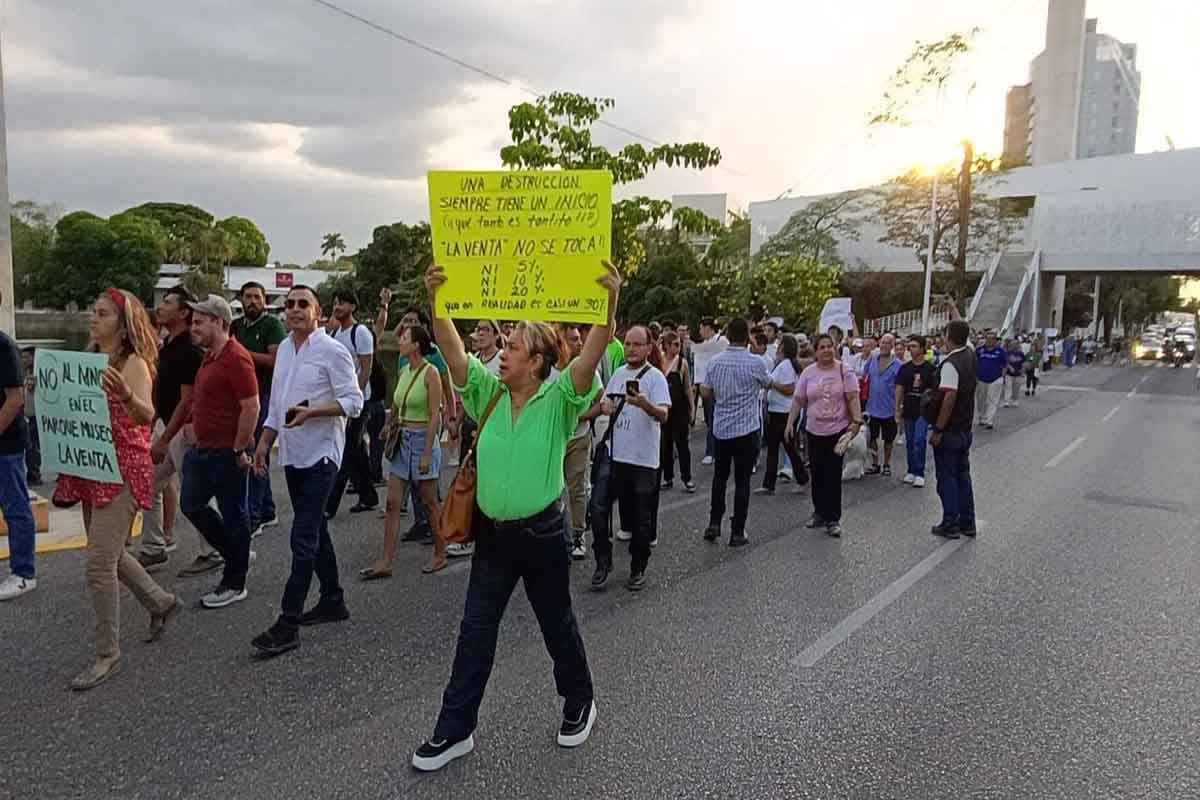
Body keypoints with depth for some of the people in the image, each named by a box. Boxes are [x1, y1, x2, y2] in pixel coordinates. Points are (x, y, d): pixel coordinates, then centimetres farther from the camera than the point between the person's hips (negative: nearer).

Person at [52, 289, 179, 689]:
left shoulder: (134, 363, -13)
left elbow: (145, 416, -31)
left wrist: (126, 395, -49)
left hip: (122, 469, -8)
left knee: (99, 562, -8)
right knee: (109, 554, 19)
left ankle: (107, 655, 5)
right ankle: (161, 602, 40)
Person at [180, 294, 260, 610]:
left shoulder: (236, 358, -18)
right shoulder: (209, 356, 13)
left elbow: (251, 408, -23)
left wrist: (239, 450, -20)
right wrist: (199, 441, 18)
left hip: (227, 452, -10)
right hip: (203, 448, 10)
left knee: (233, 515, 2)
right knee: (191, 504, 16)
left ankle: (234, 585, 14)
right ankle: (237, 553, 31)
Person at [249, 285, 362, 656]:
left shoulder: (332, 351, -10)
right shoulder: (284, 349, 12)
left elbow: (353, 401, -14)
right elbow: (276, 401, 19)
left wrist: (311, 412, -24)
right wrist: (264, 441, 15)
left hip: (320, 454, -8)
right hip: (292, 453, 8)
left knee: (303, 538, -8)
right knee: (315, 530, 15)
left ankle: (288, 625, -5)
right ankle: (333, 601, 28)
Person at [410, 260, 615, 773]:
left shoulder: (558, 399, -12)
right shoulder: (489, 392, 0)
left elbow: (591, 357, -27)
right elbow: (453, 351, -8)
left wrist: (610, 302, -40)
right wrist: (436, 301, -20)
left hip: (541, 533, -4)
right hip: (492, 532, 4)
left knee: (557, 625, 14)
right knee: (475, 630, 10)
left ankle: (579, 703, 38)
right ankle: (455, 730, 23)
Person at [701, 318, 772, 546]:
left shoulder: (715, 362, -3)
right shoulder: (755, 362, -12)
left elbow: (705, 393, 3)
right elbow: (768, 384, 8)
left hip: (720, 427, 3)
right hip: (746, 428, -3)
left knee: (720, 476, 18)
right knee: (742, 480, 4)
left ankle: (714, 523, 16)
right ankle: (737, 532, 6)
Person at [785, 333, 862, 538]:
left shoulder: (844, 371, -3)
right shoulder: (808, 373, 3)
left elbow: (853, 398, -7)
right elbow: (798, 400, 5)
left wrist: (857, 421, -17)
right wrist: (790, 423, -1)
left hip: (838, 430, -3)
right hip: (814, 431, 3)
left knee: (833, 475, -3)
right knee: (817, 474, 11)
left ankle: (833, 519, 5)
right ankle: (820, 513, 26)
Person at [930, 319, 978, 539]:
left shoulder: (950, 364, -22)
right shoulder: (971, 357, 2)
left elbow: (950, 397, -28)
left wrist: (938, 430, -24)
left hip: (949, 431, -8)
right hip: (965, 428, 8)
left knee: (947, 477, 2)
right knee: (963, 474, 16)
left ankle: (950, 525, 9)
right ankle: (967, 522, 22)